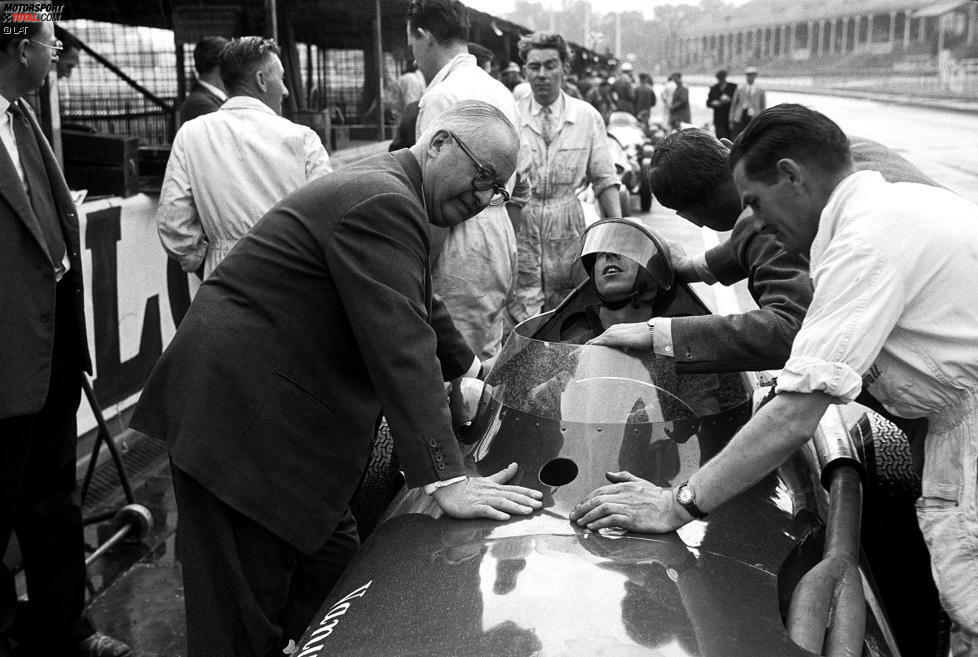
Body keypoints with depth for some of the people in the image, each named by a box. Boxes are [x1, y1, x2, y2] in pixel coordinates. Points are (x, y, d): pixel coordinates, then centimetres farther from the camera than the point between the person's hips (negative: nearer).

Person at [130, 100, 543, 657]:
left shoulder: (386, 191, 15)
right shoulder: (382, 202, -19)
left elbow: (414, 314, 29)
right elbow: (399, 347, -26)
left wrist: (465, 370, 32)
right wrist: (446, 481, -26)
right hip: (242, 418, -11)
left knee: (335, 570, 13)